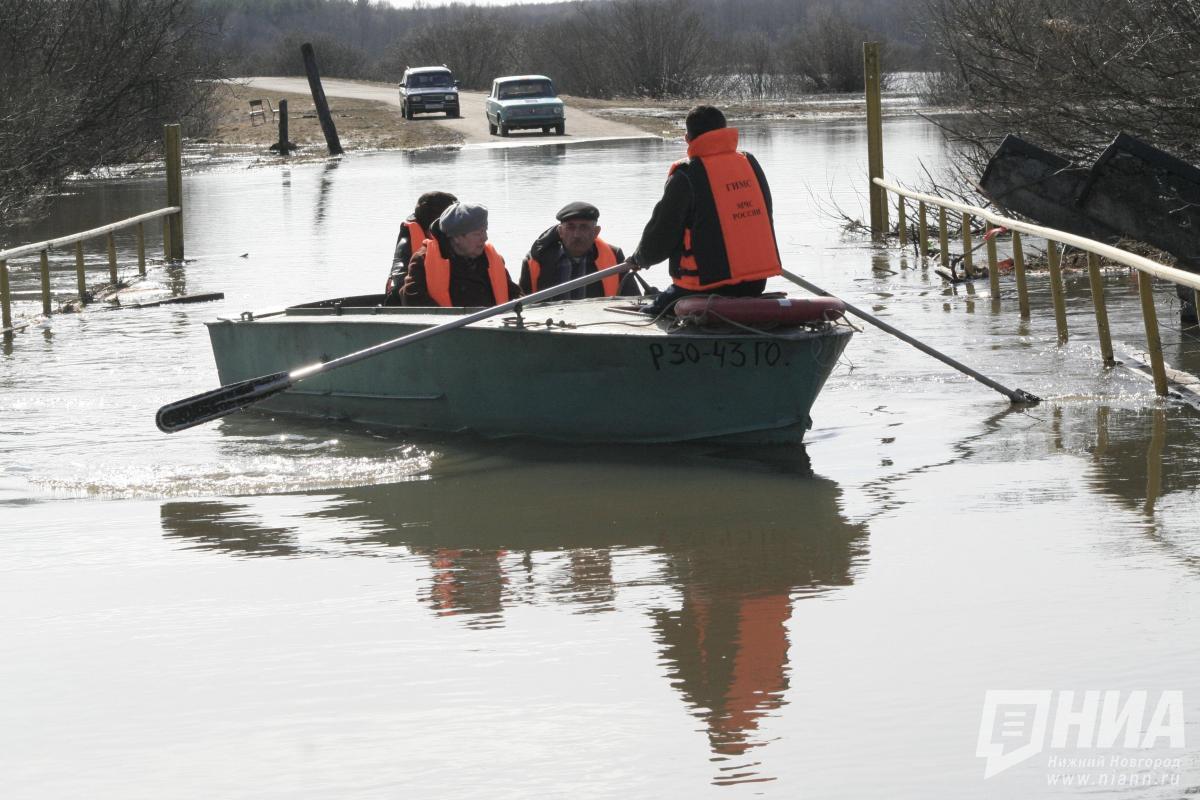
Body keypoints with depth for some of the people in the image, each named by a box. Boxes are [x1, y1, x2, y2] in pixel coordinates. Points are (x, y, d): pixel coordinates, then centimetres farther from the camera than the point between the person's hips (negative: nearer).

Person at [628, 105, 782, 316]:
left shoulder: (686, 176, -11)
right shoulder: (751, 164, 8)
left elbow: (660, 235, -6)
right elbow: (766, 218, 19)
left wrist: (639, 259, 15)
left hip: (709, 286, -7)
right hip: (755, 284, 7)